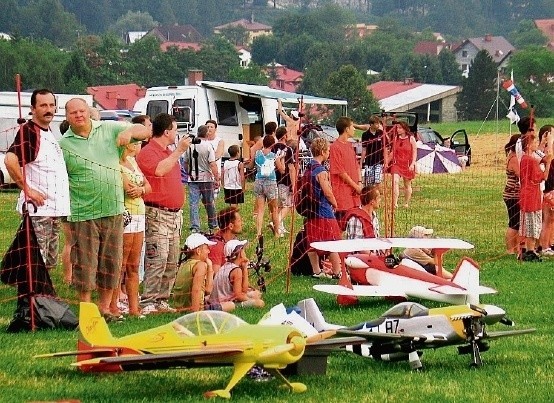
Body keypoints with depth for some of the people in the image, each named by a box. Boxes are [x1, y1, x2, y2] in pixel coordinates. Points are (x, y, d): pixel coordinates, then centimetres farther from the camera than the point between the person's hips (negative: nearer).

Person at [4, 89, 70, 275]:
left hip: (55, 209, 9)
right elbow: (10, 160, -30)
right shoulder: (28, 132, -13)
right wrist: (27, 190, -24)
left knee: (49, 263, 15)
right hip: (38, 209, -9)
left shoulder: (49, 132, 16)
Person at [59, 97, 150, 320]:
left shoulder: (109, 129, 7)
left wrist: (130, 132, -13)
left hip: (113, 210, 4)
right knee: (85, 265, -2)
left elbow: (145, 131, 9)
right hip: (83, 215, -3)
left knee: (111, 264, 10)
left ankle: (104, 308, 22)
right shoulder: (63, 144, -2)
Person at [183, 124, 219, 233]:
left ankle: (195, 227, -7)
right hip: (206, 178, -2)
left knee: (193, 204, 1)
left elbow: (185, 162, 13)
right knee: (209, 204, 11)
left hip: (192, 178, 2)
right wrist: (217, 179, -11)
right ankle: (213, 226, 23)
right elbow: (212, 164, -15)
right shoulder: (208, 146, -10)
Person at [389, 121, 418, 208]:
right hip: (396, 163, 2)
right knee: (395, 181, -18)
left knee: (407, 185, 10)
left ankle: (406, 203, 24)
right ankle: (395, 203, -23)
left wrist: (412, 164, -13)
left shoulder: (411, 139, -2)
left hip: (407, 164, -2)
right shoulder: (396, 138, 7)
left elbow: (414, 152, -3)